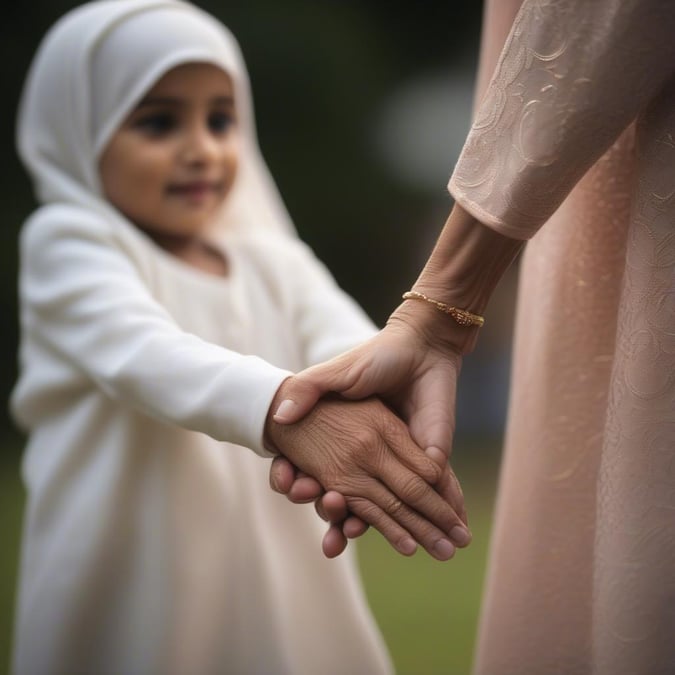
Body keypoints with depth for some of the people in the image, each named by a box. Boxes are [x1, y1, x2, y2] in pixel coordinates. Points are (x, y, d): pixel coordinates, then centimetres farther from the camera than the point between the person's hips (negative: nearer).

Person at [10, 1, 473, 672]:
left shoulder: (273, 259, 10)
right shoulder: (69, 243, -5)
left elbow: (348, 345, -9)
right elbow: (144, 354, -24)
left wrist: (380, 402, -34)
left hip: (281, 588, 5)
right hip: (133, 604, -4)